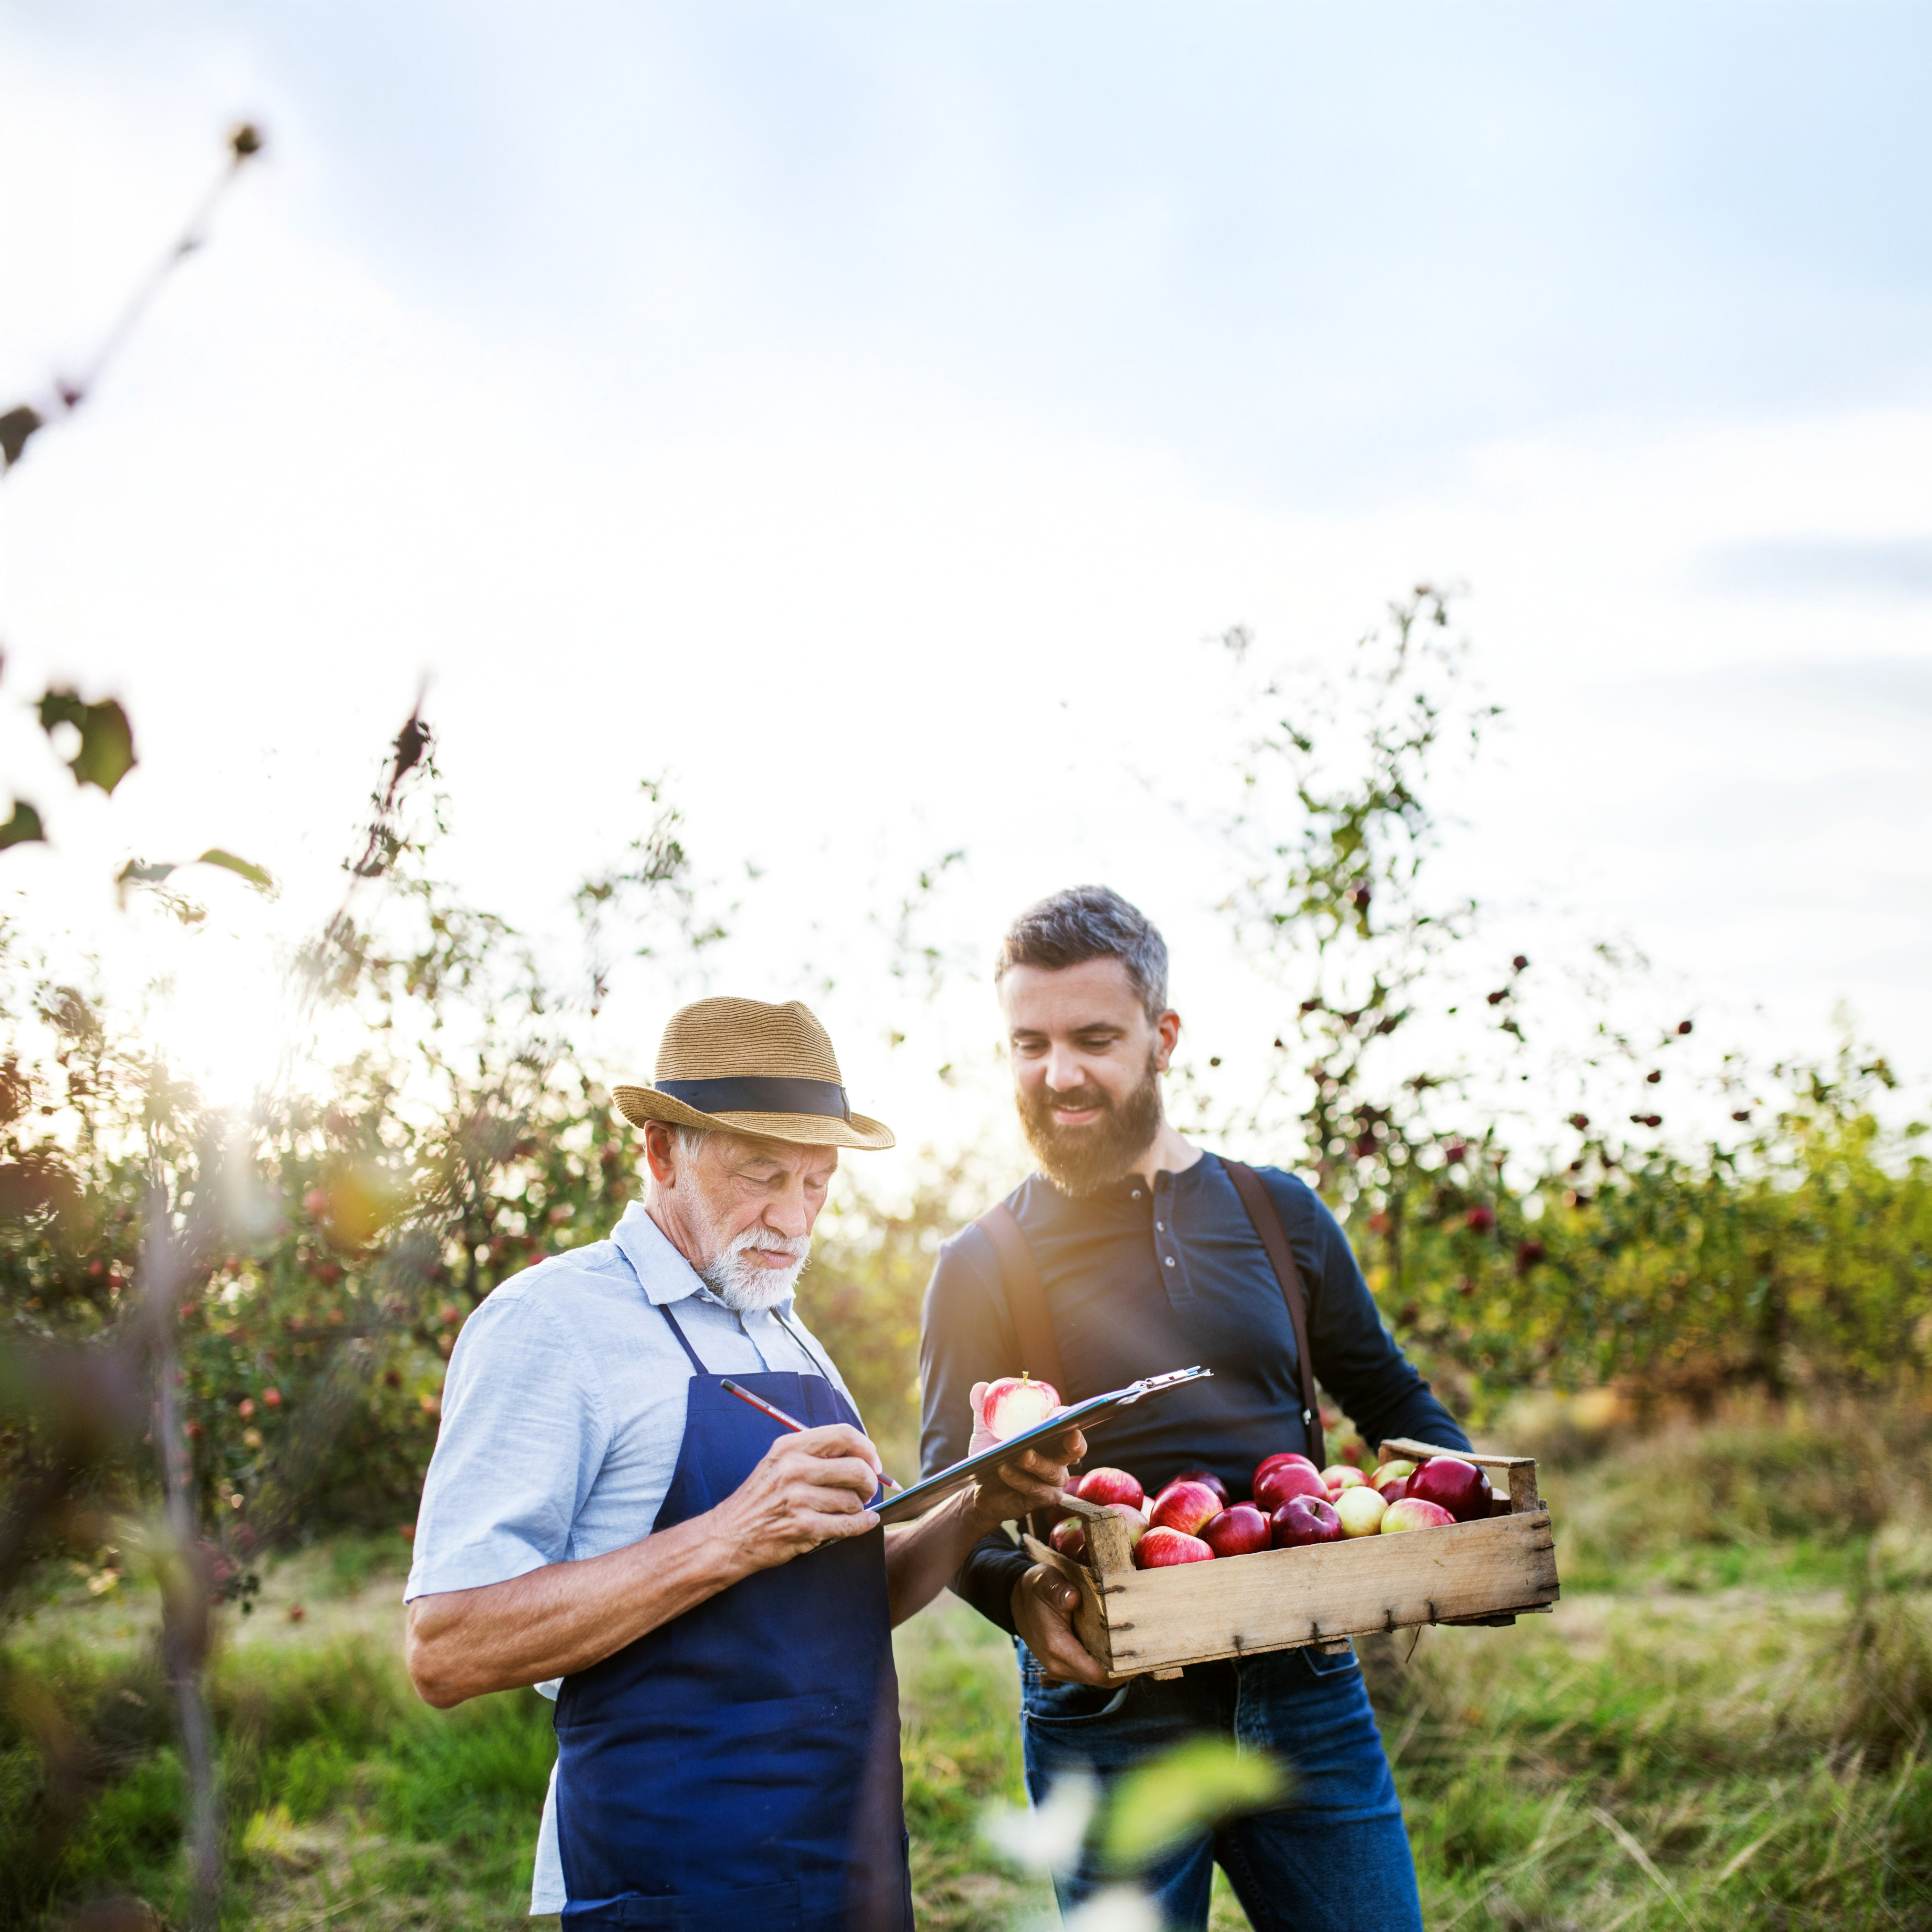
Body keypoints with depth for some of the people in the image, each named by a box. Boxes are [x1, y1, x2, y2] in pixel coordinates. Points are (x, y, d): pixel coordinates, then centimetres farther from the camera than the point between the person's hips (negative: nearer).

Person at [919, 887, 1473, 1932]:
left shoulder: (1276, 1213, 7)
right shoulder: (983, 1267, 0)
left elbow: (1391, 1401, 15)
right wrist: (1021, 1592, -28)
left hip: (1303, 1688, 2)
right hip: (1111, 1717, -2)